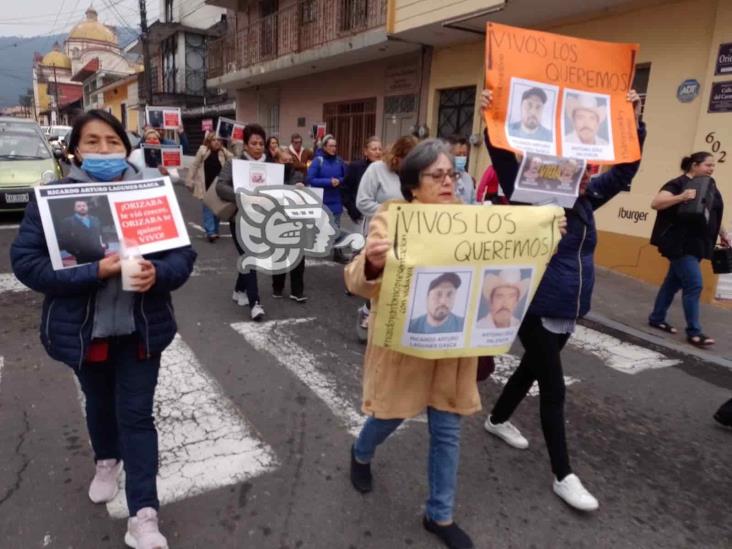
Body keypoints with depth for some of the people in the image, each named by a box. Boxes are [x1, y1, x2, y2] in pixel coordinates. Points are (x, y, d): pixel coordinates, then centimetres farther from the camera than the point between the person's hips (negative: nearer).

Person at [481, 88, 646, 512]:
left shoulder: (587, 200, 5)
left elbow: (625, 169, 12)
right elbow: (505, 162, -23)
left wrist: (635, 123, 8)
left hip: (570, 310, 7)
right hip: (537, 309, -7)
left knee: (533, 368, 22)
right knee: (554, 388, 1)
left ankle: (498, 420, 46)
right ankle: (564, 476, 15)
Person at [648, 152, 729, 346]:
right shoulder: (678, 184, -11)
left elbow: (713, 215, 26)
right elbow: (655, 203, -23)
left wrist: (723, 234, 21)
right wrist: (681, 197, -35)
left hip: (696, 245, 8)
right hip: (680, 244, -8)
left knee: (674, 282, 14)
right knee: (694, 284, -10)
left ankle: (656, 318, 26)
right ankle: (694, 332, -3)